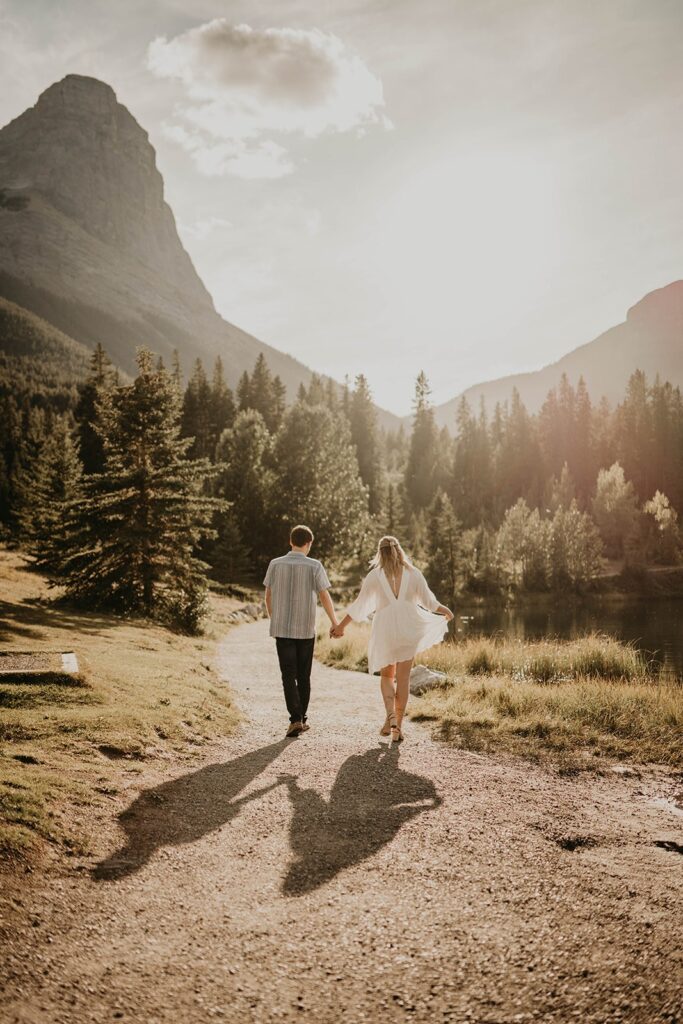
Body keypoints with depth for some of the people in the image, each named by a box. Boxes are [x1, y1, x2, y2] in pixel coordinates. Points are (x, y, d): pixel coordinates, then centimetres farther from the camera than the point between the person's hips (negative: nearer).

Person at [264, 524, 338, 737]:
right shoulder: (314, 566, -7)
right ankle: (302, 718, 20)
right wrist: (335, 623, 4)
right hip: (306, 629, 0)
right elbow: (324, 597, -7)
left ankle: (296, 719, -11)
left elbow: (268, 596, 7)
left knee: (289, 676, 1)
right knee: (303, 676, 13)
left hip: (281, 629, 0)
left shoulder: (275, 564, -1)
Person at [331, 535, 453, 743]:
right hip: (408, 628, 1)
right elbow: (429, 602, 4)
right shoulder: (413, 573, 2)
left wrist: (341, 625, 14)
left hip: (385, 629, 0)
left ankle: (390, 715, -6)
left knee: (386, 675, 16)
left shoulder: (375, 575, -1)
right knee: (403, 678, 7)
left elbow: (359, 605, 2)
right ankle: (398, 725, 7)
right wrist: (446, 611, 24)